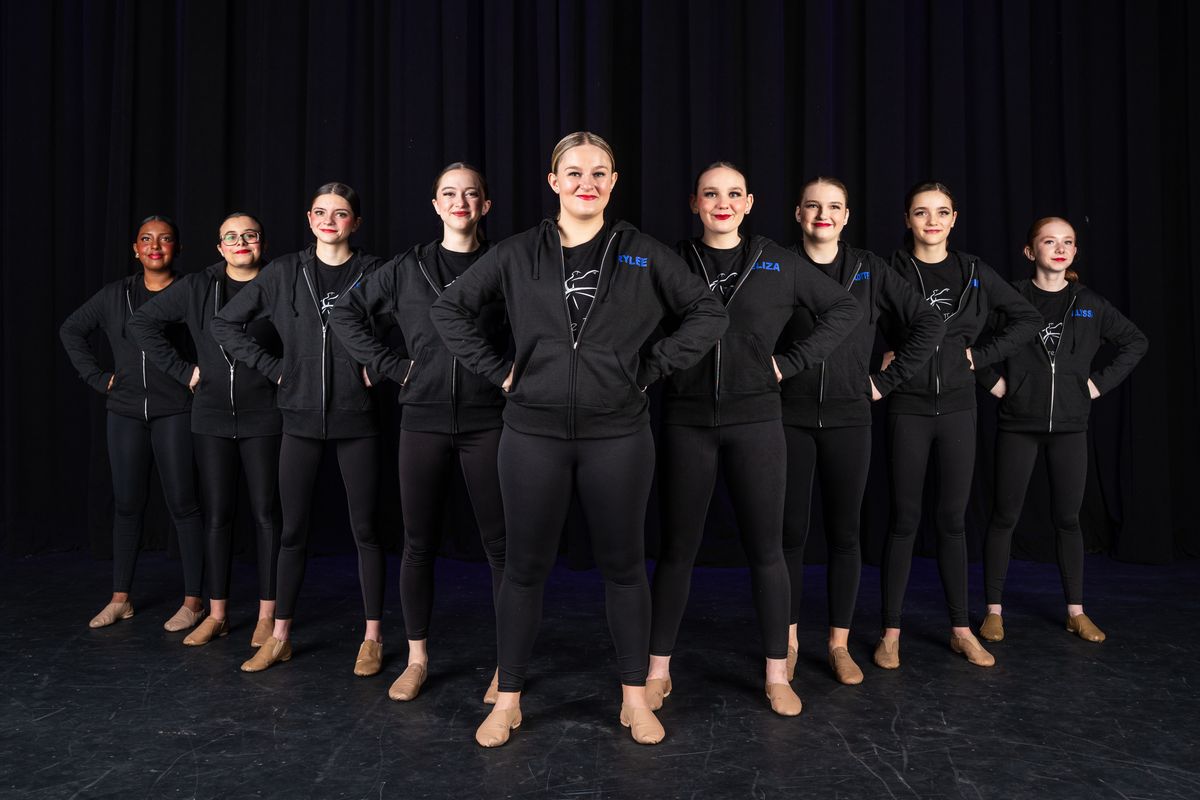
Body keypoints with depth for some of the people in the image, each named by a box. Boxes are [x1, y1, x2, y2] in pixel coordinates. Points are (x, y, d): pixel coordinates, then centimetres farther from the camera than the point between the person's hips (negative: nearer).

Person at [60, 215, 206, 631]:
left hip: (175, 413, -4)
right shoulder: (115, 295, 9)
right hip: (125, 413, 4)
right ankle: (120, 599, 21)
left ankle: (193, 601, 7)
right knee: (127, 504, 10)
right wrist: (98, 376, 9)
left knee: (183, 505, -1)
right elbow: (71, 330, 18)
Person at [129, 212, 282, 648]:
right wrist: (182, 369, 4)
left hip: (262, 418, -3)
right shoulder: (197, 287, 6)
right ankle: (216, 615, 19)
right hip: (211, 417, 3)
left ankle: (267, 616, 12)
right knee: (217, 514, 8)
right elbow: (143, 322, 11)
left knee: (266, 514, 2)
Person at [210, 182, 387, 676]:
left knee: (364, 528, 3)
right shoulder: (284, 272, 5)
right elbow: (226, 323, 9)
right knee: (293, 528, 8)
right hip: (301, 416, 2)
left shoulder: (373, 272, 0)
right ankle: (280, 636, 21)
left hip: (356, 418, -2)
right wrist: (272, 368, 2)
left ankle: (373, 638, 14)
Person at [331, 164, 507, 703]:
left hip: (486, 421, -1)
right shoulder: (407, 269, 7)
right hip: (424, 421, 2)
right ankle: (417, 659, 22)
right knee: (419, 543, 7)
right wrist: (391, 365, 4)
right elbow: (346, 314, 13)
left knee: (499, 542, 2)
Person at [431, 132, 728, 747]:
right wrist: (498, 370, 1)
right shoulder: (518, 254, 4)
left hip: (618, 435, 0)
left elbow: (708, 313, 6)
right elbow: (449, 309, 9)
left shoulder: (642, 253, 3)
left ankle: (634, 696, 25)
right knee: (525, 565, 7)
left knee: (622, 563, 9)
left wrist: (651, 369, -2)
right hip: (534, 434, 1)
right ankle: (508, 700, 23)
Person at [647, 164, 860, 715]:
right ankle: (658, 669, 19)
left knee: (765, 548, 5)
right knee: (677, 547, 6)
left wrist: (790, 362, 1)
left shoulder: (777, 263, 4)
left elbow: (844, 309, 9)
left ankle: (777, 674, 18)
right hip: (687, 421, 0)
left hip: (755, 420, 1)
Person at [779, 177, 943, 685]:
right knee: (790, 532, 3)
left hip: (848, 419, 1)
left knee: (844, 533, 6)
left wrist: (886, 381, 1)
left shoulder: (870, 270, 5)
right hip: (790, 418, -1)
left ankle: (839, 644, 18)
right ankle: (788, 642, 17)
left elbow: (928, 324, 5)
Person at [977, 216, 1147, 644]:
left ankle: (1076, 611, 21)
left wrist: (1101, 382, 5)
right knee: (1004, 517, 3)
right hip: (1018, 425, -3)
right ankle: (994, 610, 13)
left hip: (1069, 427, 3)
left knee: (1067, 518, 9)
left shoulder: (1090, 304, 5)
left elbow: (1136, 342, 15)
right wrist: (991, 380, -6)